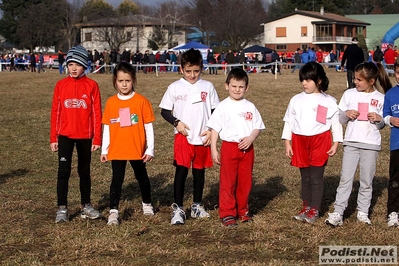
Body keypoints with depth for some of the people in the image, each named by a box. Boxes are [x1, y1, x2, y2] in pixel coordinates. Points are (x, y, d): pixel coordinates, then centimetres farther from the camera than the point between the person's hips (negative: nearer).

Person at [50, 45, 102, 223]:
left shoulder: (92, 85, -3)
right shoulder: (61, 85, 1)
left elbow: (97, 113, -2)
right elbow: (55, 112, 3)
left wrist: (97, 138, -4)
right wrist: (53, 138, 1)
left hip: (85, 136, 0)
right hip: (65, 135, 0)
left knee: (84, 172, 13)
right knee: (63, 171, -4)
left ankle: (86, 206, 26)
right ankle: (62, 208, 4)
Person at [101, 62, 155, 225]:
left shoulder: (141, 101, -7)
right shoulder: (111, 102, 0)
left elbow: (148, 127, -4)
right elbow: (106, 128, 6)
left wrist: (150, 149, -5)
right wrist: (104, 150, 5)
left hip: (137, 149, 0)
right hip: (116, 150, 1)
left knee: (142, 177, 18)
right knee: (117, 180, -3)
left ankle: (147, 204, 37)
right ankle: (113, 212, -1)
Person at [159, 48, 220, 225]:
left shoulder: (208, 87, 4)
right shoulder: (175, 87, 0)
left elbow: (216, 111, 8)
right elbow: (164, 111, 4)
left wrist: (211, 130, -4)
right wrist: (176, 122, -12)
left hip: (203, 138, 2)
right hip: (183, 137, -2)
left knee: (199, 171, 12)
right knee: (181, 170, -10)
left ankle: (197, 206, 25)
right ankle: (178, 208, -4)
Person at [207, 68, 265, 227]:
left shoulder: (250, 107, 7)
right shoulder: (223, 106, -2)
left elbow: (257, 127, 8)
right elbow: (215, 128, -1)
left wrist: (251, 138, -13)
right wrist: (213, 149, -7)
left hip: (247, 148, 3)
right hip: (229, 147, -3)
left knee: (245, 181, 10)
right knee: (228, 182, 0)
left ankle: (242, 211, 24)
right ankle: (227, 214, 7)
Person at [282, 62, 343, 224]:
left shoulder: (329, 101, 0)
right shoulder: (296, 100, 6)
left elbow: (336, 123, 2)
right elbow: (288, 121, 8)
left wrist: (336, 143, -3)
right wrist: (287, 143, 3)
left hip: (320, 141, -3)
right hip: (300, 142, 3)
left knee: (316, 178, 0)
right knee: (305, 177, 11)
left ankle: (314, 210, 9)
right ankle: (306, 207, 22)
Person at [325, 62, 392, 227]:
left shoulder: (380, 98, -1)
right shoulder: (349, 94, 2)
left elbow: (381, 125, 8)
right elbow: (340, 119, 7)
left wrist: (379, 119, -13)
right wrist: (346, 114, -13)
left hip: (371, 144, 0)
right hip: (351, 142, 0)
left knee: (367, 181, 8)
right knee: (345, 179, -1)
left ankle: (363, 212, 19)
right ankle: (337, 213, 0)